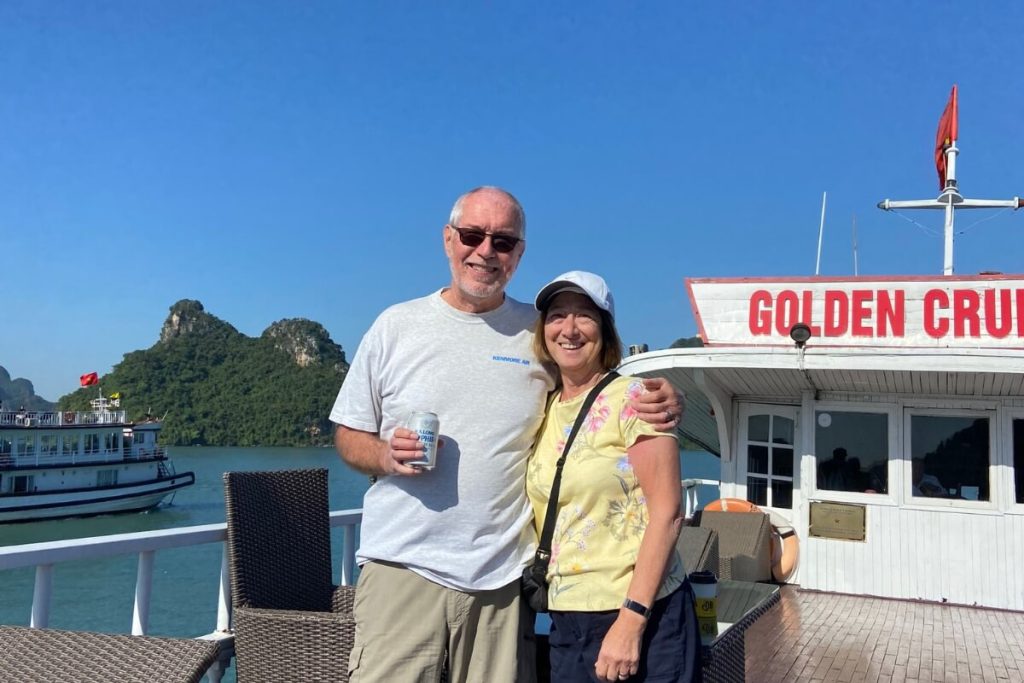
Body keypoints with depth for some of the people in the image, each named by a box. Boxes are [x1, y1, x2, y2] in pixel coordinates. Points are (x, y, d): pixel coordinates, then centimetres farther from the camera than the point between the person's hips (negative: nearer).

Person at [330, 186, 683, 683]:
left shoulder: (543, 333, 6)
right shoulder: (396, 326, 6)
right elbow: (349, 436, 10)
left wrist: (659, 404, -8)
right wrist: (386, 456, -11)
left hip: (503, 577, 1)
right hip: (402, 567, 0)